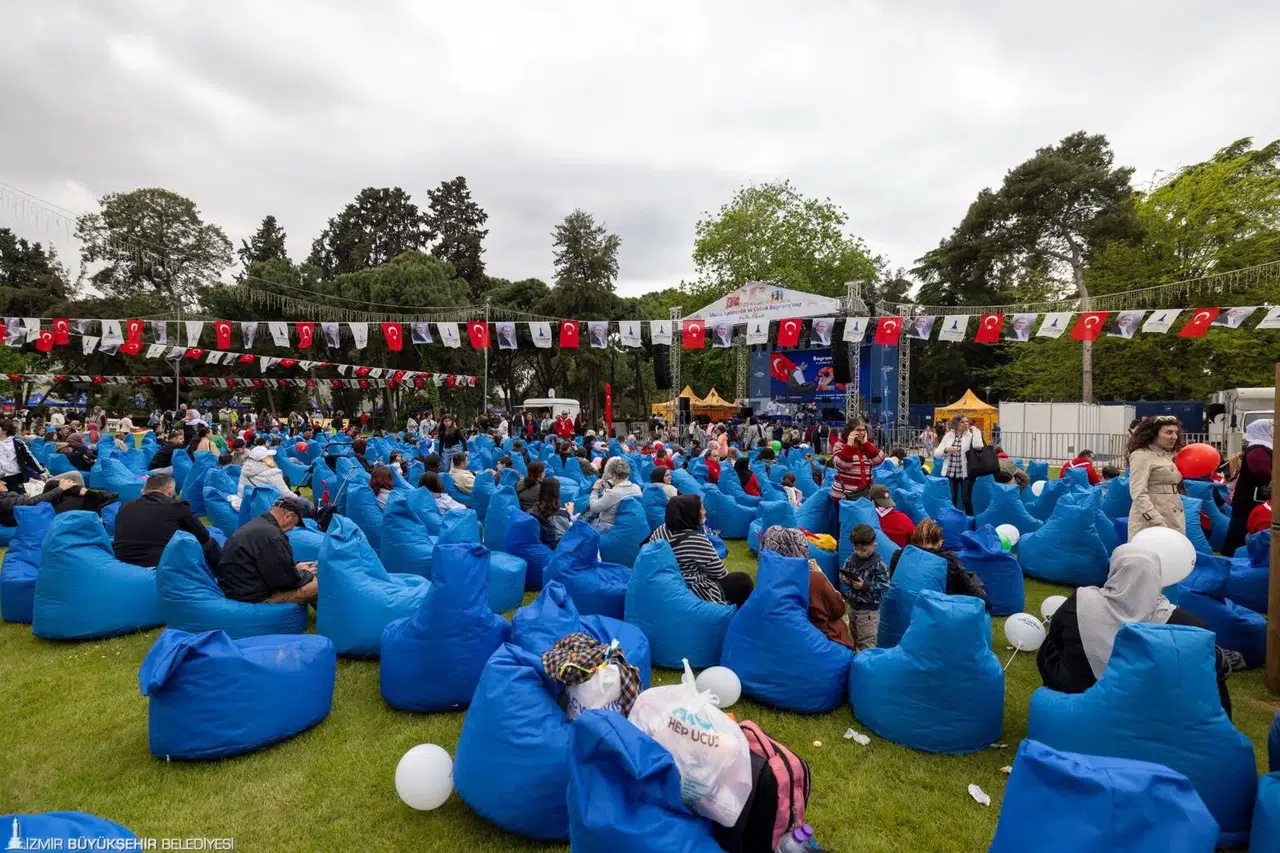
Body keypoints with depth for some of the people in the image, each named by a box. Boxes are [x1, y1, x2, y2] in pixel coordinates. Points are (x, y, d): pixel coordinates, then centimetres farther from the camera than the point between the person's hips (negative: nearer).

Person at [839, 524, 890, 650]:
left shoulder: (878, 563, -18)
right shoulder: (852, 557, -2)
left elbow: (884, 585, -17)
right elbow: (843, 571, 9)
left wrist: (865, 585, -27)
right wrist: (844, 578, -13)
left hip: (869, 609, -6)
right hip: (852, 605, 6)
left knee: (867, 642, 1)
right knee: (854, 637, 24)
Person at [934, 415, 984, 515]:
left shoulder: (971, 435, -1)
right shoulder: (948, 435, 6)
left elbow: (978, 446, -23)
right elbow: (936, 453, 5)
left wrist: (976, 431, -12)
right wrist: (946, 450, -15)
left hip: (966, 473, -2)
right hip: (950, 473, 2)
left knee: (966, 499, 1)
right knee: (951, 499, 9)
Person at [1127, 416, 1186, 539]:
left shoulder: (1168, 455, 15)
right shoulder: (1141, 456, -11)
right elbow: (1138, 494, -19)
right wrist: (1158, 523, -24)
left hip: (1174, 520, 9)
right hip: (1151, 521, -9)